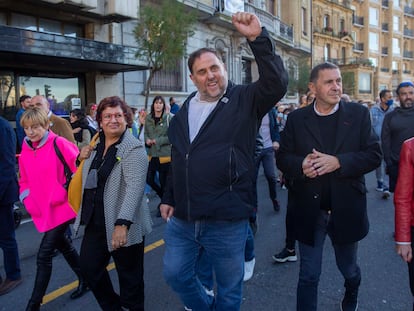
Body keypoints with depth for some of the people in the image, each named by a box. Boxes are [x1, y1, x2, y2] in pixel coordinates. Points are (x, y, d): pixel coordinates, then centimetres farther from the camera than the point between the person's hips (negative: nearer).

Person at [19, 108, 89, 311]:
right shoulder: (25, 150, 5)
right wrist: (28, 200, 0)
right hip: (42, 210, 7)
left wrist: (70, 193, -13)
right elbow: (24, 180, 14)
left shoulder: (59, 144, -14)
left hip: (61, 208, -7)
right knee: (62, 245, 20)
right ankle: (84, 280, 40)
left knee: (44, 255, -4)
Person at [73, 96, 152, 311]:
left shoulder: (134, 148, -15)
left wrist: (122, 224, -34)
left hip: (123, 227, -7)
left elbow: (134, 188, -25)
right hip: (95, 221, 7)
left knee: (129, 276, 8)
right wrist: (83, 158, 2)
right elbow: (88, 176, 24)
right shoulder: (96, 144, 7)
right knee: (89, 267, 16)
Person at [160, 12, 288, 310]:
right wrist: (169, 197, 17)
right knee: (176, 274, 19)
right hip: (182, 218, 5)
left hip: (227, 221, -5)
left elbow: (278, 83, -24)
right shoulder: (185, 110, 10)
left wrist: (258, 38, -31)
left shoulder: (245, 100, -5)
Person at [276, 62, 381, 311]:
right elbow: (283, 157, 1)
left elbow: (374, 155, -7)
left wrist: (338, 162, -23)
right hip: (309, 211, -1)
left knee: (349, 268, 25)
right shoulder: (297, 118, -1)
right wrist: (300, 165, -21)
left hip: (346, 209, 1)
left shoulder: (359, 114, -2)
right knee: (309, 276, 8)